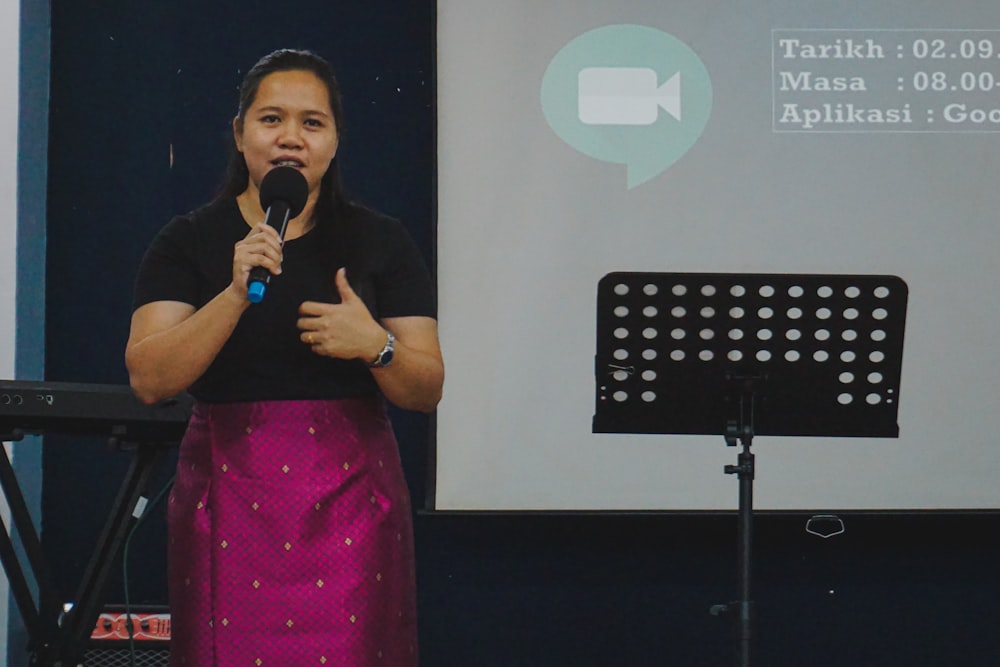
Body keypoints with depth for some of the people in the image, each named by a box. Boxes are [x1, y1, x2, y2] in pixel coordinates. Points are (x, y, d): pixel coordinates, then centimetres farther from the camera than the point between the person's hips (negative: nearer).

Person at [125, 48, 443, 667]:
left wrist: (376, 346, -17)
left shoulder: (381, 242, 8)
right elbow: (149, 379, -7)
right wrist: (235, 295, -19)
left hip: (348, 500, 1)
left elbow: (428, 392, 4)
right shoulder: (189, 240, 5)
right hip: (229, 495, 0)